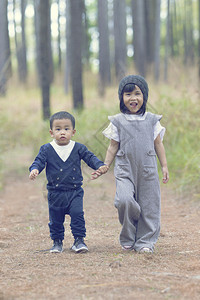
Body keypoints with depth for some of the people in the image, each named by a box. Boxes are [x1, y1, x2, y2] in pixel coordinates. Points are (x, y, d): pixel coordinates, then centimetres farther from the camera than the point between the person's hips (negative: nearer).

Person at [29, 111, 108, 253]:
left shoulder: (79, 148, 0)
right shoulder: (47, 149, -2)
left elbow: (90, 157, 1)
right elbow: (39, 161, -5)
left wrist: (100, 166, -17)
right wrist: (35, 170, -28)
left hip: (75, 191, 0)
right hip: (55, 192, 0)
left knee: (77, 214, -12)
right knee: (56, 219, 8)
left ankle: (79, 240, 0)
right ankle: (57, 242, 25)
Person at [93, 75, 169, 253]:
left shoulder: (152, 120, 7)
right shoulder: (118, 122, 5)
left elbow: (158, 144, 12)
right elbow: (113, 147, 9)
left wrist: (164, 166, 9)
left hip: (147, 171, 1)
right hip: (125, 170, -1)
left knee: (149, 206, -1)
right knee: (125, 200, -20)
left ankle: (145, 241, 11)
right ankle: (128, 239, -1)